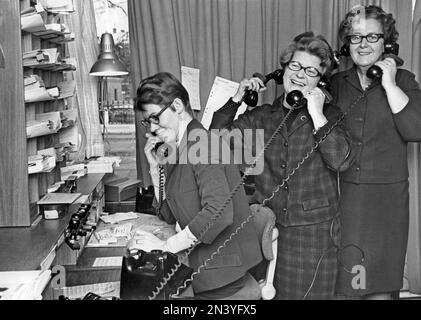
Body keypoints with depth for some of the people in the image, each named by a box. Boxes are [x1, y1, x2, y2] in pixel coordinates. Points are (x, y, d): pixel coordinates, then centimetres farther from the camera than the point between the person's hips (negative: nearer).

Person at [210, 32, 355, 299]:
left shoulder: (329, 115, 1)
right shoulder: (261, 117, 8)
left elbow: (341, 161, -15)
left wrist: (317, 115, -15)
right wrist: (237, 99, -3)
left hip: (313, 235, -2)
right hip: (266, 229, 2)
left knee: (306, 293, 6)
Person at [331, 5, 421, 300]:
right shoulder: (337, 82, 7)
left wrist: (389, 84, -12)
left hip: (386, 197, -1)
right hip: (341, 194, 2)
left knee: (378, 285, 8)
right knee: (337, 280, 7)